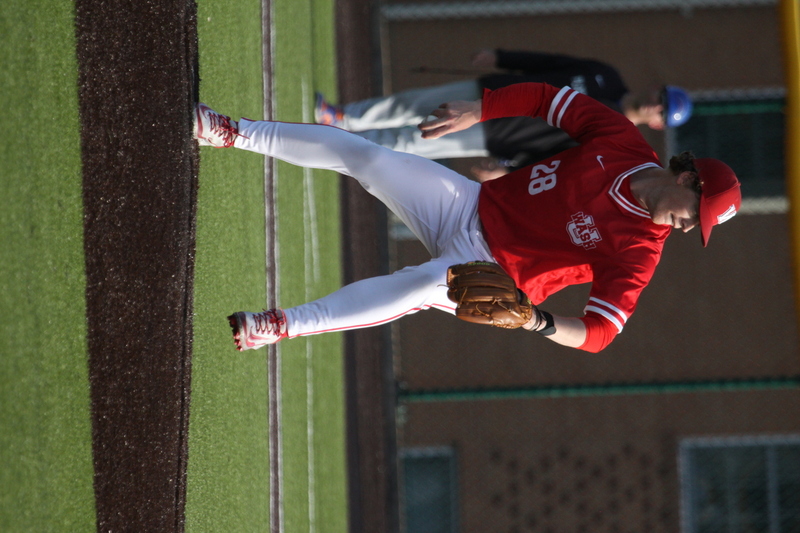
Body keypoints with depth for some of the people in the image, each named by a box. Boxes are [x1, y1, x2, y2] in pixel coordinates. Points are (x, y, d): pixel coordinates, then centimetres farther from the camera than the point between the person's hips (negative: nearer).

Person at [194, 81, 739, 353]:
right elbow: (546, 98, 3)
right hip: (473, 202, 4)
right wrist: (476, 112, -5)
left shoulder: (639, 251, -16)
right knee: (358, 152, -10)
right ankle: (235, 134, 5)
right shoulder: (620, 139, -7)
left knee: (428, 283, -37)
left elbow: (600, 332, -24)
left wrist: (536, 320, -41)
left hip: (486, 270, -4)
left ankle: (284, 324, -31)